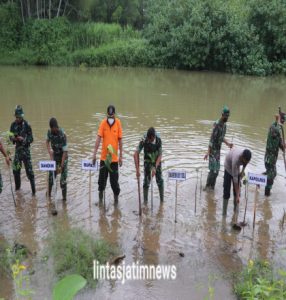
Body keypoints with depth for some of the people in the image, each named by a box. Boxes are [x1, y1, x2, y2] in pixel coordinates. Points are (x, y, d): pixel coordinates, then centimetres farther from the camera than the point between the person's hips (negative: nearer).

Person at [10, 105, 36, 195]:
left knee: (29, 170, -4)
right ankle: (17, 187, 29)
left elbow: (31, 139, -11)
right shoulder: (13, 125, 2)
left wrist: (23, 139, -27)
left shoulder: (27, 125, -12)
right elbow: (11, 136, 10)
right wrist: (12, 138, -12)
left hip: (26, 149, -5)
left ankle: (33, 190, 5)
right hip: (17, 149, 5)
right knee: (15, 169, 10)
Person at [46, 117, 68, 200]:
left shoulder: (62, 134, -27)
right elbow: (47, 141, 14)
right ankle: (49, 194, 24)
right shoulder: (49, 132, -10)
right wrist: (49, 151, -2)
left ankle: (64, 198, 4)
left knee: (63, 178, -5)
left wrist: (61, 166, -25)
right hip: (55, 156, 5)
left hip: (63, 157, -5)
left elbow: (65, 151, -25)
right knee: (51, 175, 6)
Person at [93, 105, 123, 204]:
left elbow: (120, 140, -1)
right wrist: (94, 154, -15)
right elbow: (98, 139, -9)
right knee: (102, 177, 11)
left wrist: (121, 156, 0)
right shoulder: (103, 123, -6)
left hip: (114, 157, -1)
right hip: (104, 157, 1)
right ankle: (100, 192, 36)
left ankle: (116, 196, 24)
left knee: (114, 180, 6)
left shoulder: (118, 122, -5)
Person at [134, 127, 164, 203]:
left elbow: (160, 155, -19)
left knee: (160, 180, -1)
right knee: (146, 181, -5)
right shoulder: (143, 141, -28)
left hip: (157, 161, 1)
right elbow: (136, 154, -29)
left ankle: (162, 200, 11)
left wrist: (155, 168, -28)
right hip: (147, 161, -1)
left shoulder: (158, 140, -24)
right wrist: (137, 170, -33)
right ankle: (145, 201, 6)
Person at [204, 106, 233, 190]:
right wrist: (208, 152, -25)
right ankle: (207, 186, 5)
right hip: (213, 150, -8)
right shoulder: (217, 124, -19)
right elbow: (212, 139, -22)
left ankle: (212, 187, 20)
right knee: (213, 170, -8)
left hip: (218, 150, 8)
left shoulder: (224, 125, 8)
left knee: (217, 170, 10)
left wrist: (228, 143, 5)